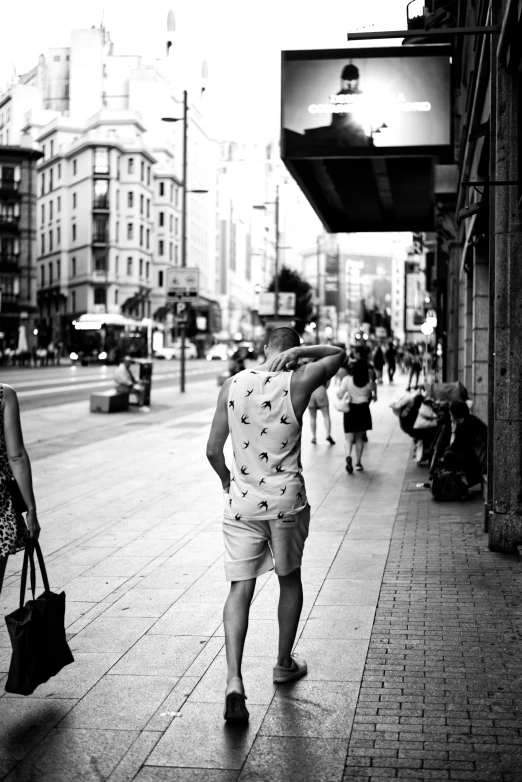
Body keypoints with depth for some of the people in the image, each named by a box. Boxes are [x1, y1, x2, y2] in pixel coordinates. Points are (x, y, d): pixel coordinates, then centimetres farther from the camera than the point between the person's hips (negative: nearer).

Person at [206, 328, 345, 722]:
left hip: (242, 502, 1)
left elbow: (213, 449, 3)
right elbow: (338, 353, 10)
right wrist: (299, 351, -1)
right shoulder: (298, 382, -8)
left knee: (241, 588, 2)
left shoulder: (233, 385, -1)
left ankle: (234, 680, -13)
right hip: (286, 500, -1)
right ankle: (285, 663, 33)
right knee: (290, 579, 20)